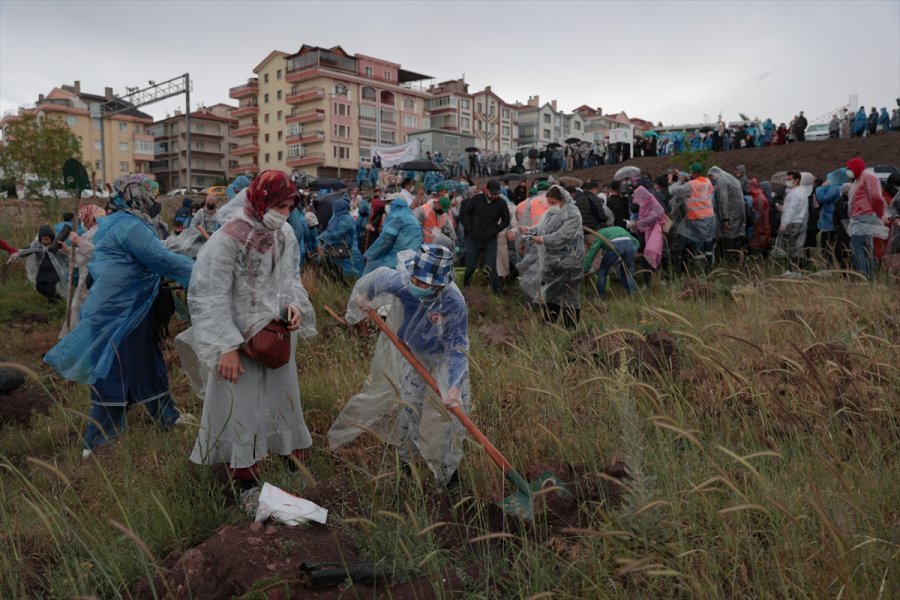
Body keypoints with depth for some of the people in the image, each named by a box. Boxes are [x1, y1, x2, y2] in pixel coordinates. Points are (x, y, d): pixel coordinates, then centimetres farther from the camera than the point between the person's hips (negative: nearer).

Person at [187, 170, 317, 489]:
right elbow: (210, 298, -18)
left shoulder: (285, 234, -2)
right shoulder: (228, 239, -20)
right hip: (241, 343, -5)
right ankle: (245, 480, 26)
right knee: (242, 411, 8)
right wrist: (227, 346, -21)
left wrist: (294, 305, -8)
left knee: (283, 401, 20)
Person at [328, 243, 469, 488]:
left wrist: (454, 386, -38)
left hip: (442, 358, -2)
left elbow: (457, 349, -31)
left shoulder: (454, 304, -40)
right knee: (410, 406, 11)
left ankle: (447, 467, 27)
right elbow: (378, 277, -8)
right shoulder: (400, 281, -34)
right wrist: (364, 296, 9)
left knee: (449, 412, 4)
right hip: (411, 353, 2)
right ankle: (407, 456, 36)